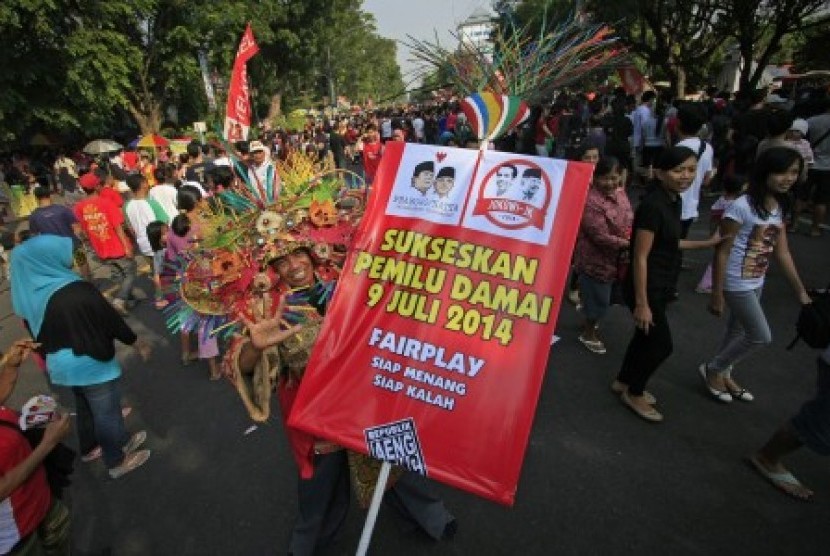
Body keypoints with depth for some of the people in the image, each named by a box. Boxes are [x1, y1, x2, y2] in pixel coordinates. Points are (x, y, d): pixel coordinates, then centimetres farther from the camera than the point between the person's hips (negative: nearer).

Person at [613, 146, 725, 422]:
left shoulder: (673, 200, 4)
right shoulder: (653, 205, -23)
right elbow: (640, 257, -23)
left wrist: (707, 243, 21)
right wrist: (642, 303, -22)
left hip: (660, 286, 9)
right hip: (647, 288, -9)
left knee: (646, 337, 20)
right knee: (661, 344, 3)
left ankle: (623, 382, 40)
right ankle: (634, 393, 25)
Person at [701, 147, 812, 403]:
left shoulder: (779, 207, 4)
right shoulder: (742, 206, -21)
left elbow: (782, 253, 9)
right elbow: (722, 252, -19)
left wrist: (801, 291, 9)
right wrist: (717, 295, -17)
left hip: (756, 283, 7)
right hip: (736, 284, -7)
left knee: (738, 331, 19)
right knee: (761, 336, 0)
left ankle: (723, 374, 38)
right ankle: (711, 369, 19)